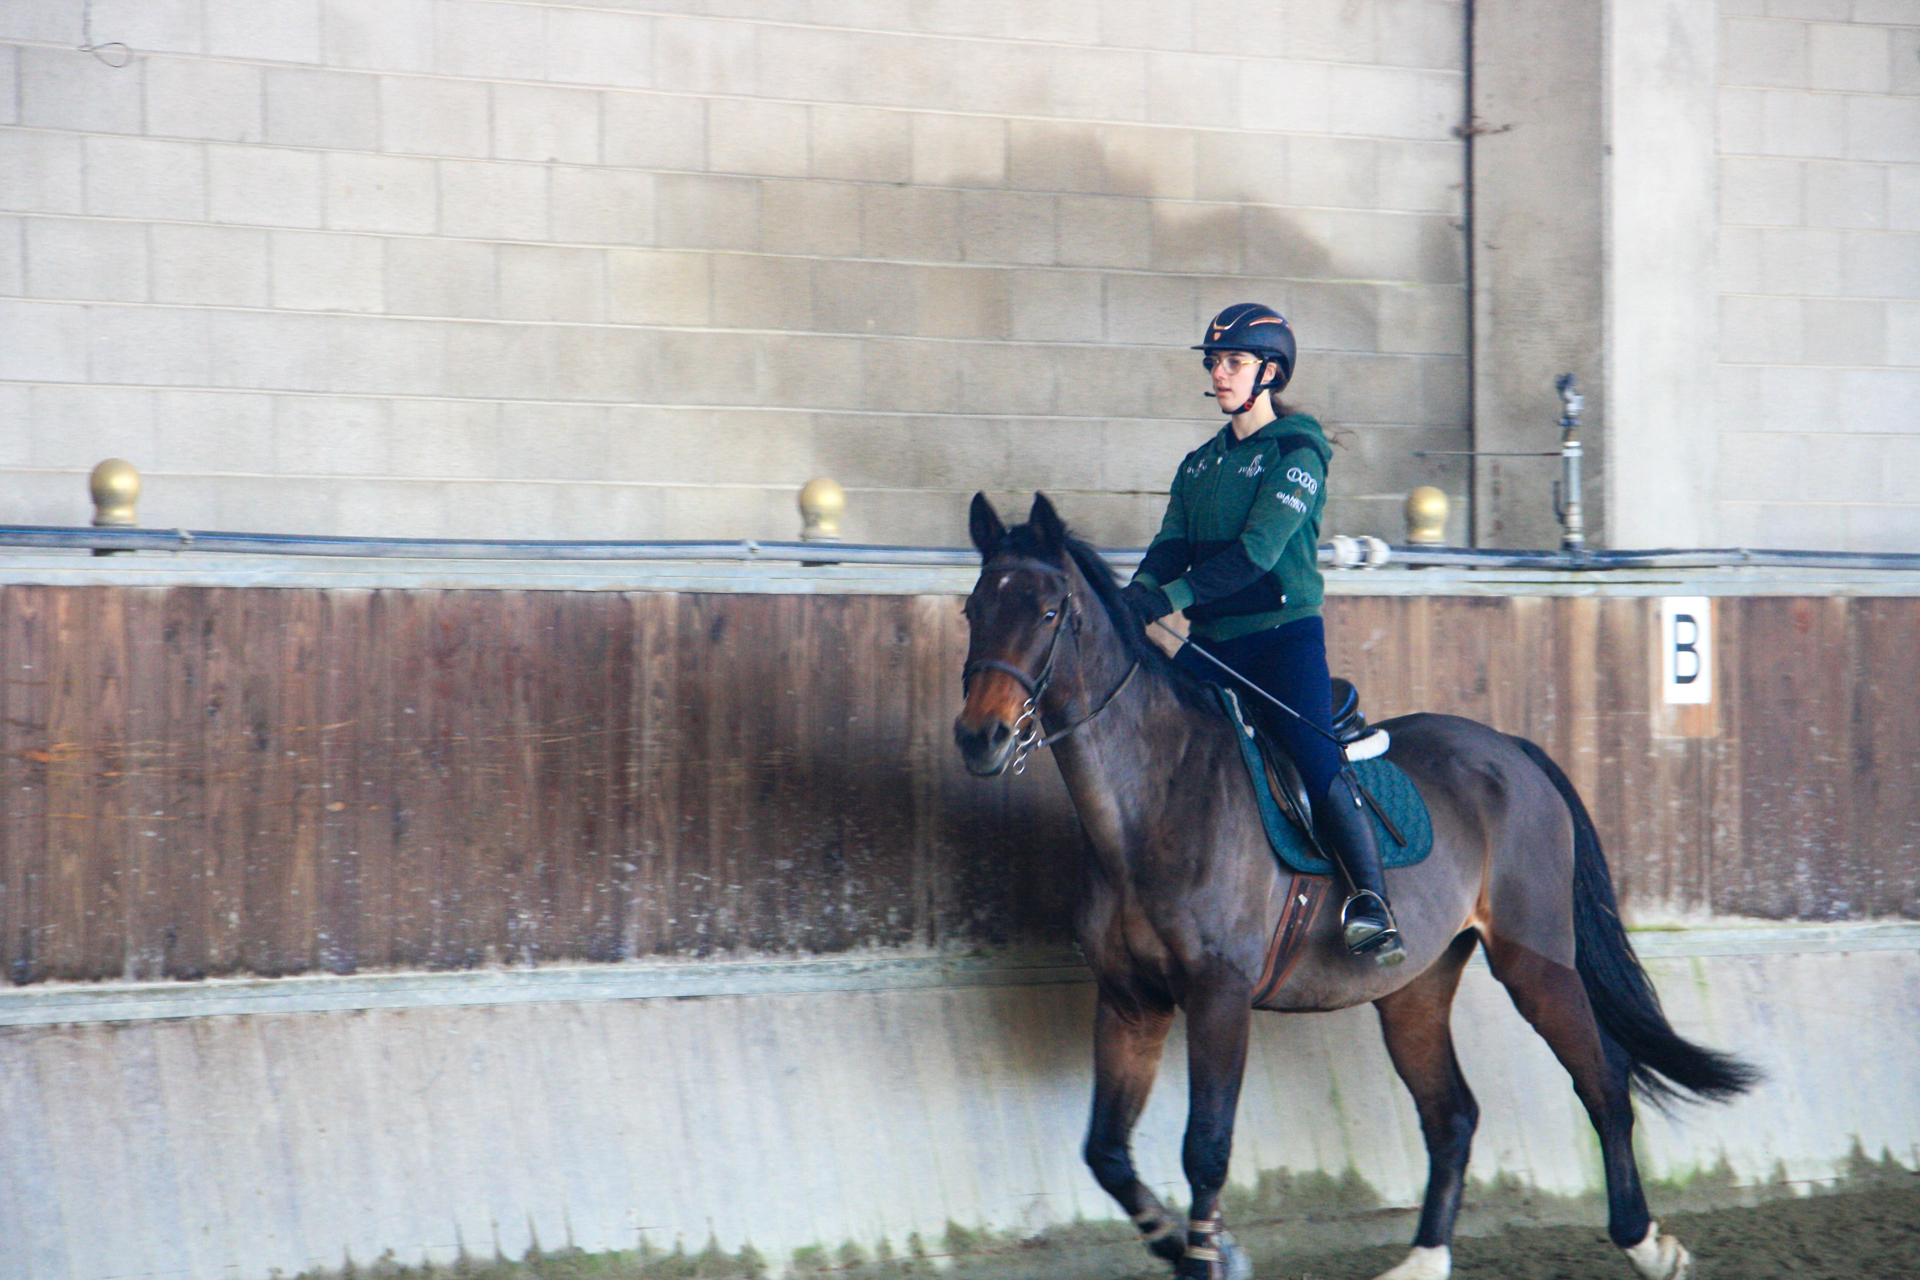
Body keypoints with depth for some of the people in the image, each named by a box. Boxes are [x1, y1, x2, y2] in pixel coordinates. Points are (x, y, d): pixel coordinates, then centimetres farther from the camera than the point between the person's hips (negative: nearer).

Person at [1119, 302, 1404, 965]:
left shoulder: (1298, 450, -5)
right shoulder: (1200, 463, 17)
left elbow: (1259, 549, -16)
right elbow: (1170, 548, 6)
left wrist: (1170, 596, -24)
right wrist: (1134, 599, -16)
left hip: (1284, 634, -7)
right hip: (1213, 643, 7)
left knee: (1317, 764, -22)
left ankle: (1373, 907, -25)